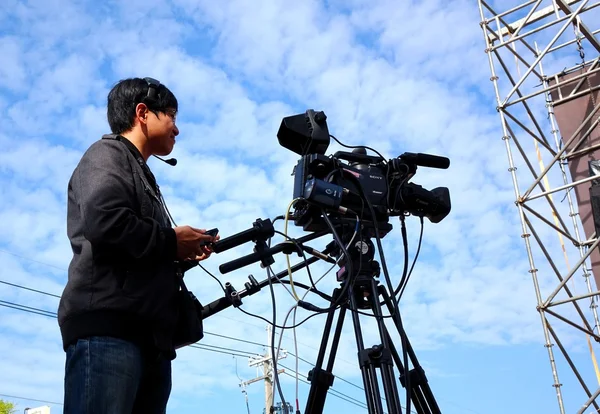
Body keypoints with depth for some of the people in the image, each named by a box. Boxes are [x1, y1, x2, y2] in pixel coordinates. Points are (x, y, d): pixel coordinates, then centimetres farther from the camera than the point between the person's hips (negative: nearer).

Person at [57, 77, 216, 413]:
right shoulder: (108, 155, 4)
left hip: (149, 335, 9)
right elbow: (103, 221, -18)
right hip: (108, 327, -9)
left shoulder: (141, 174, 32)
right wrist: (171, 242, -5)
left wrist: (182, 253, 12)